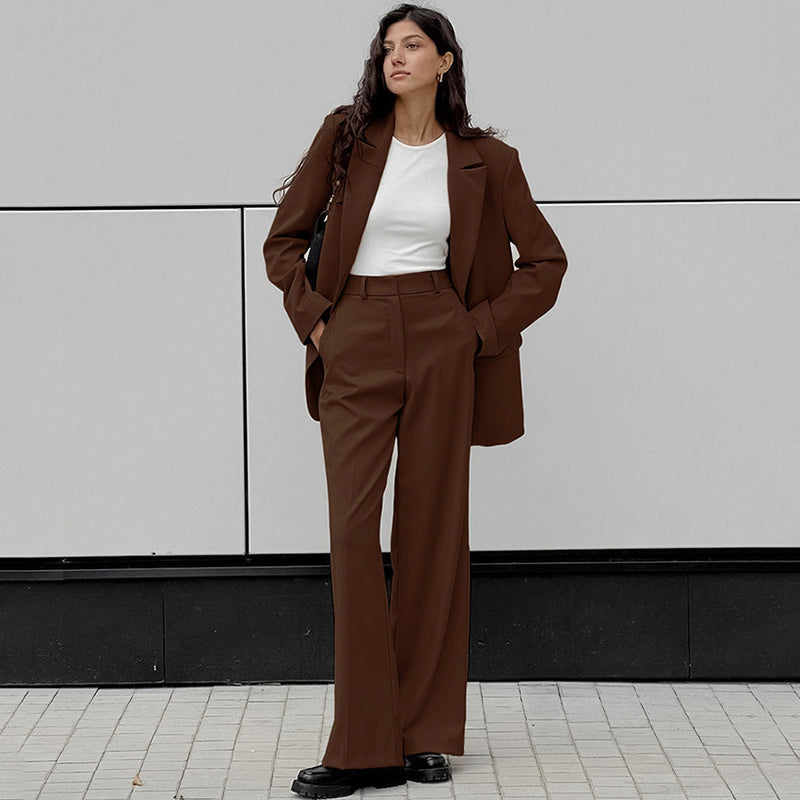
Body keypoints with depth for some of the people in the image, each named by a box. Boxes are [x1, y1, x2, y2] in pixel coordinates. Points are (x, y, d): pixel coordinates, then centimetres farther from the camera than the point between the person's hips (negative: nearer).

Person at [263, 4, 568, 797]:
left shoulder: (482, 159, 3)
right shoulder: (346, 136, 4)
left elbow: (545, 259, 10)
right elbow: (284, 239, 11)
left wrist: (485, 328, 1)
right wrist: (313, 318, 1)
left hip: (440, 346, 0)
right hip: (356, 349, 1)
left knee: (432, 531, 3)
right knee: (353, 530, -6)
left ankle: (427, 734, 12)